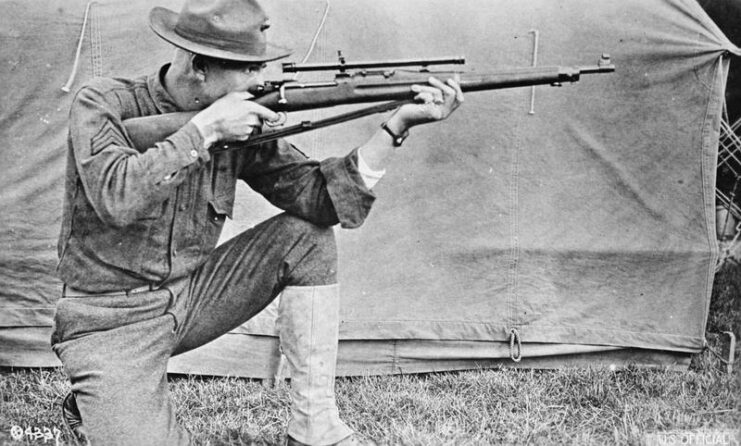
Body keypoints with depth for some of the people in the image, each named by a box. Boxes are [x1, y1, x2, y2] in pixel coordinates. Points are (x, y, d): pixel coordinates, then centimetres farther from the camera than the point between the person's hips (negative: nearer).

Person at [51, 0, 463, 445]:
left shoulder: (243, 124, -3)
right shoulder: (102, 104, -15)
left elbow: (318, 194, -11)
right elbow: (117, 198, -33)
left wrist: (400, 123, -20)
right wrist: (205, 129, -29)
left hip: (191, 297, 5)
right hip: (113, 322, -5)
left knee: (307, 234, -10)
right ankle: (101, 405, 12)